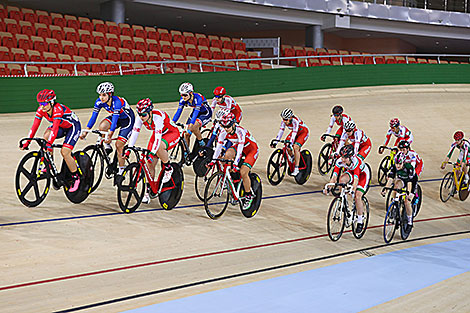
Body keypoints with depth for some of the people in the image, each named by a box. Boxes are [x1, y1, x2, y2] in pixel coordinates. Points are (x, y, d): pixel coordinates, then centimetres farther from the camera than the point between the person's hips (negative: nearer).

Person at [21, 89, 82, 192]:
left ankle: (76, 177, -3)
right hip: (61, 126, 7)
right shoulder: (41, 110, -15)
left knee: (64, 152, -20)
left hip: (73, 126, -7)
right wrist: (27, 142, -24)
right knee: (46, 135, -21)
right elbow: (35, 126, -17)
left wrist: (49, 144, -53)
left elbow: (55, 128, -44)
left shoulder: (57, 109, -35)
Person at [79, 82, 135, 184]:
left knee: (119, 144, -15)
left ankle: (120, 172, -3)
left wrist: (110, 135, -49)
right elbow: (93, 116, -16)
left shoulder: (117, 102, -35)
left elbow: (115, 120, -42)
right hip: (116, 117, 6)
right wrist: (86, 131, -24)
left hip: (127, 119, -6)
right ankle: (107, 147, -2)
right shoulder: (99, 102, -18)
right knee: (102, 126, -27)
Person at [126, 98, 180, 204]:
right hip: (157, 134, 6)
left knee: (159, 147, -39)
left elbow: (158, 138, -40)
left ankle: (168, 169, -13)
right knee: (149, 164, -7)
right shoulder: (140, 118, -18)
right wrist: (128, 149, -27)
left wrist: (152, 153, -47)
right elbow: (135, 133, -17)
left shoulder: (158, 116, -35)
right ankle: (148, 191, 4)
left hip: (172, 133, -6)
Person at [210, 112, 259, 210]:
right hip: (238, 146, 6)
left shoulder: (240, 131, -33)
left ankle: (249, 195, -2)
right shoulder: (224, 132, -16)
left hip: (251, 149, -6)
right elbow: (218, 147, -14)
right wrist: (213, 161, -22)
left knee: (243, 172, -21)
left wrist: (235, 164, -49)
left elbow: (240, 149, -41)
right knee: (227, 154, -26)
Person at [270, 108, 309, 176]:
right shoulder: (284, 121, -17)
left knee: (295, 147, -25)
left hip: (303, 132, -7)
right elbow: (281, 131, -15)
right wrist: (275, 142, -23)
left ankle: (296, 169, -22)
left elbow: (294, 133, -41)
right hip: (294, 132, 7)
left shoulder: (295, 120, -35)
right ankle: (292, 157, 17)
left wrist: (291, 143, -50)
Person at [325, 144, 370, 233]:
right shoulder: (340, 161, -24)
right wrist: (328, 187, -39)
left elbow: (356, 179, -45)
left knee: (357, 196, -18)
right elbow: (334, 175, -26)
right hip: (351, 172, 5)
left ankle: (360, 221, -2)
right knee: (341, 179, -28)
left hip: (363, 174, -5)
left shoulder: (356, 161, -38)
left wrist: (353, 191, -58)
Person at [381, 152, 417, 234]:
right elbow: (390, 179, -32)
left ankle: (410, 223, 3)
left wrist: (408, 193, -54)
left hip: (412, 182, -4)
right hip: (402, 180, 4)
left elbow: (410, 182, -41)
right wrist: (385, 188, -47)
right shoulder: (394, 167, -25)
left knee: (407, 202, -17)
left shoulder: (409, 168, -36)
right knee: (397, 183, -31)